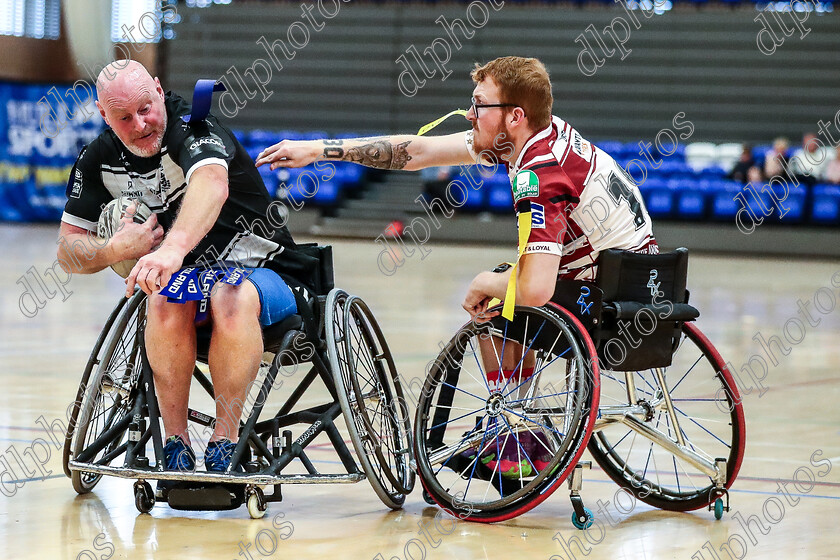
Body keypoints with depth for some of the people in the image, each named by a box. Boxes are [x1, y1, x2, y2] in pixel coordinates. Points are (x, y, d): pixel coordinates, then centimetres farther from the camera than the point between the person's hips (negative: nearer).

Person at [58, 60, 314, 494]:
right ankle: (176, 443, -23)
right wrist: (115, 250, -20)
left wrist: (173, 248, -63)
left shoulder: (194, 130, -20)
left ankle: (225, 441, -26)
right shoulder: (99, 160, 0)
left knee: (231, 298, -39)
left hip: (261, 273, -4)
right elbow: (69, 251, 4)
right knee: (166, 299, -33)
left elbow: (212, 184, -44)